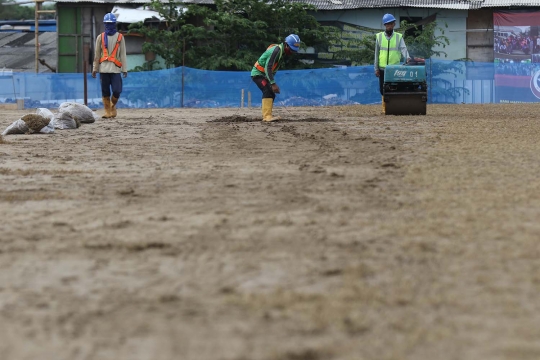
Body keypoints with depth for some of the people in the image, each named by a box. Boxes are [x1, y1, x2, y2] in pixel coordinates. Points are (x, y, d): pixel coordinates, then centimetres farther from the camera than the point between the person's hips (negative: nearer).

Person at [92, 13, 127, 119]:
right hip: (103, 68, 1)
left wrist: (124, 69, -1)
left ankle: (113, 106, 17)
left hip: (115, 69, -1)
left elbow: (123, 54, 6)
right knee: (105, 91, 0)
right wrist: (94, 69, 7)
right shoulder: (100, 37, 10)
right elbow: (97, 54, 12)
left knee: (117, 90, -10)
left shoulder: (120, 37, 8)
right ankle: (107, 111, 8)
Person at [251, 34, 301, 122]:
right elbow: (268, 68, -30)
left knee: (271, 94, 11)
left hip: (264, 75, 10)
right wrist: (273, 83, -32)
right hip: (257, 73, -10)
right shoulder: (276, 50, -24)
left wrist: (273, 83, 12)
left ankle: (266, 117, 17)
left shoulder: (281, 51, 7)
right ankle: (267, 115, -31)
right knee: (268, 91, -24)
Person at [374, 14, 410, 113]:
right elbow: (376, 53, 8)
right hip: (382, 68, 1)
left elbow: (403, 49, -8)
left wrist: (407, 58, -28)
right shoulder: (379, 37, 6)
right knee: (383, 90, 4)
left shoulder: (399, 37, 5)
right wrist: (376, 68, 5)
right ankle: (385, 108, 14)